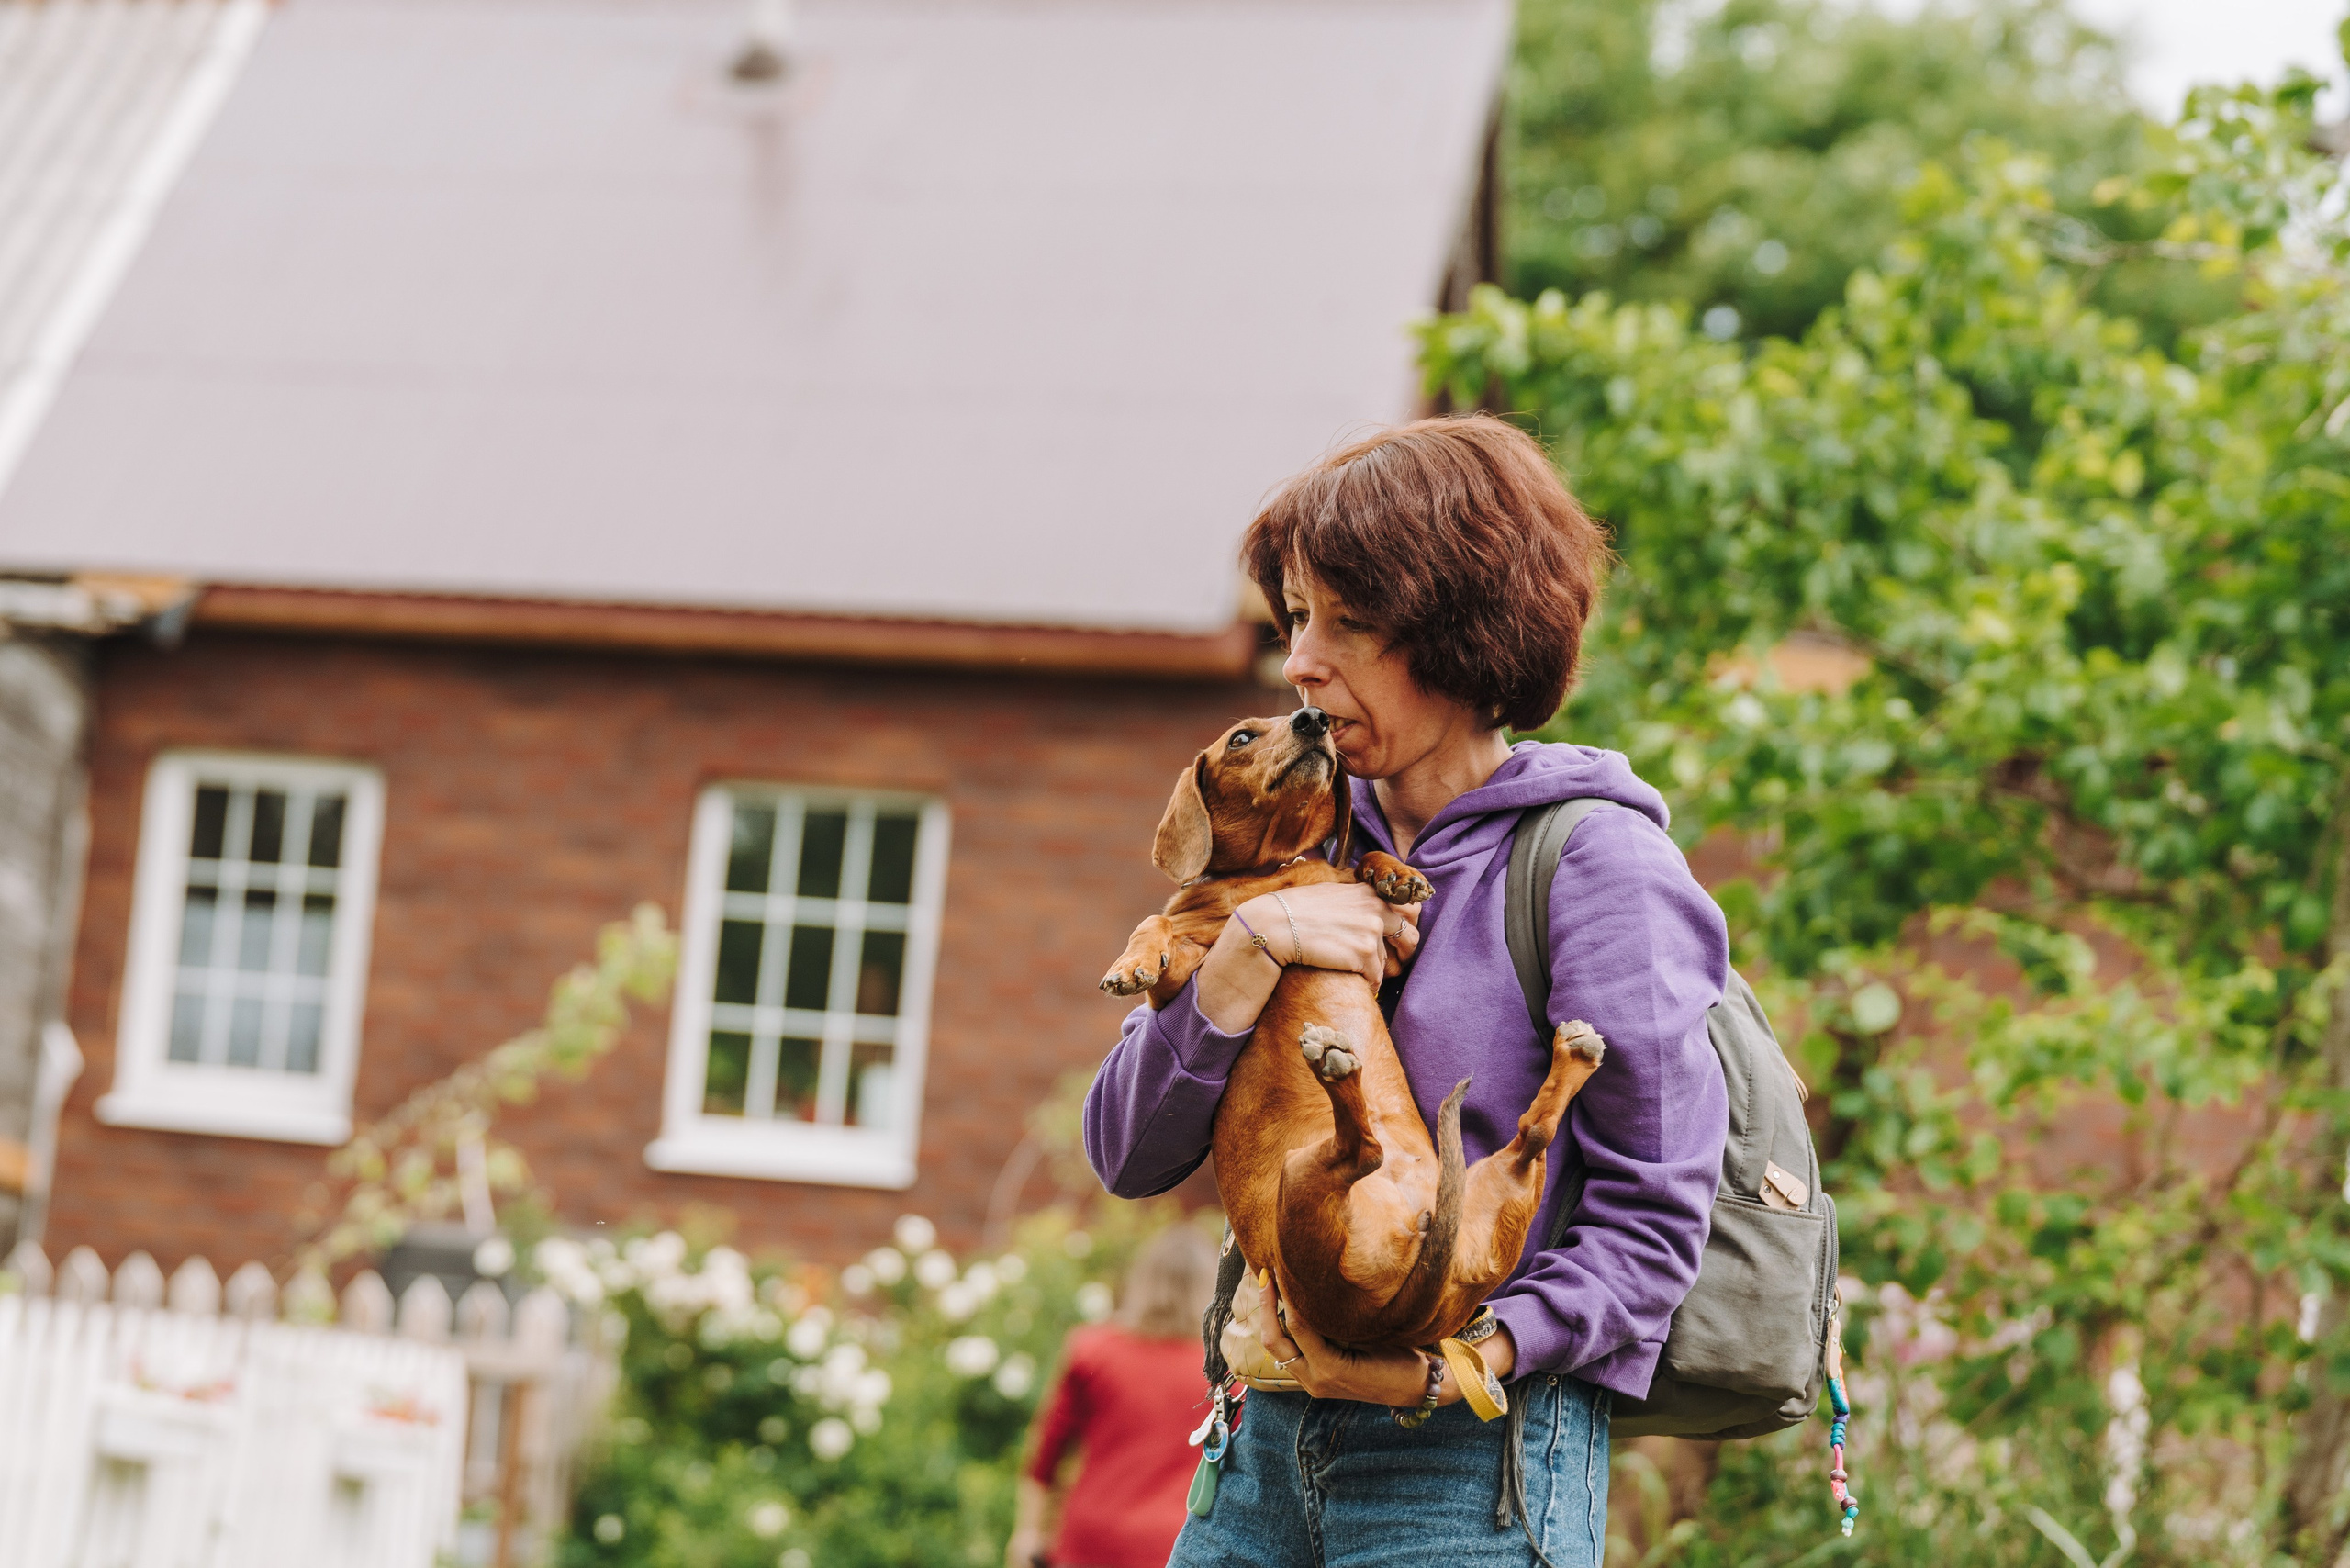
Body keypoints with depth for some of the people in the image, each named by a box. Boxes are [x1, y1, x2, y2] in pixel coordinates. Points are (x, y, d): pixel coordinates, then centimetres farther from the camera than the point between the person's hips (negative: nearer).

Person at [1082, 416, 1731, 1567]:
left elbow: (1653, 1216, -9)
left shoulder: (1595, 860, -7)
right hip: (1277, 1439, 6)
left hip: (1477, 1449, -5)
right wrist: (1241, 961, -9)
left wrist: (1453, 1366, -19)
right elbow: (1128, 1154, 5)